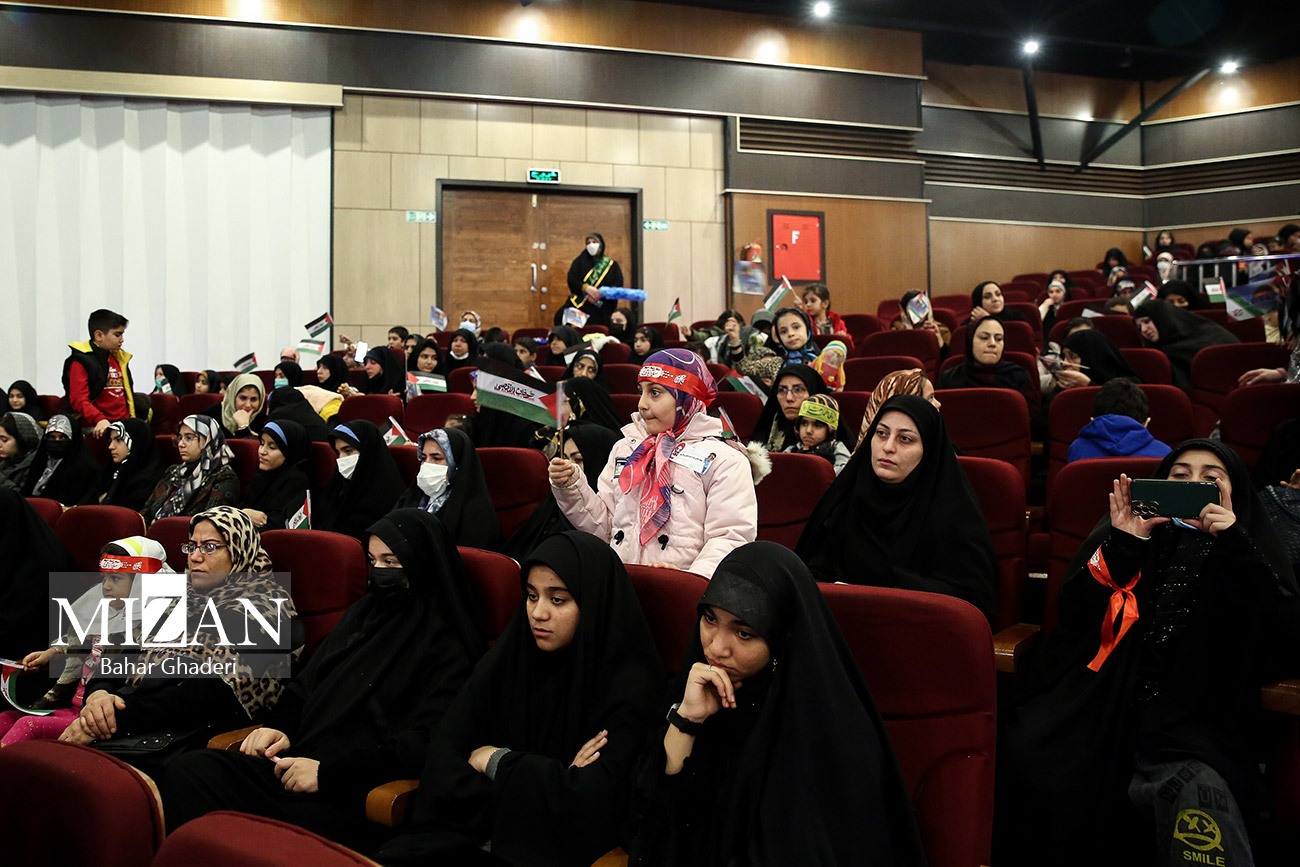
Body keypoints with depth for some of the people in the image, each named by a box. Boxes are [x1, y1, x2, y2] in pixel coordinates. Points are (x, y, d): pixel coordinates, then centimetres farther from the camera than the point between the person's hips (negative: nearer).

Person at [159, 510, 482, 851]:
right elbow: (307, 682, 24)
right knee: (191, 770, -17)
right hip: (296, 759, 7)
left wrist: (328, 770, -19)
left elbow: (423, 742, -13)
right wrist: (279, 726, 3)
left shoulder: (449, 646, -3)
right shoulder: (365, 611, 20)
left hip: (357, 795, -7)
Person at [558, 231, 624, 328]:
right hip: (579, 306, 1)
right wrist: (586, 288, -18)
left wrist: (601, 294, -17)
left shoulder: (612, 265, 10)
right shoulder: (580, 261, 13)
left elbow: (618, 286, -1)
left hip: (602, 312, -1)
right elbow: (571, 280, 1)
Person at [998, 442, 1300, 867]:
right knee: (1031, 765, -30)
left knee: (1199, 799, -37)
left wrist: (1235, 547, -8)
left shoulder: (1251, 553, 18)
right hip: (1099, 697, 1)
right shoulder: (1127, 529, 20)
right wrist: (1121, 542, -6)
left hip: (1191, 717, -1)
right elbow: (1074, 612, 8)